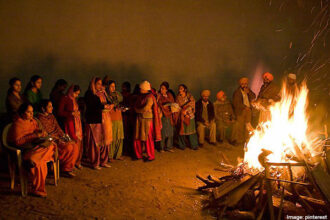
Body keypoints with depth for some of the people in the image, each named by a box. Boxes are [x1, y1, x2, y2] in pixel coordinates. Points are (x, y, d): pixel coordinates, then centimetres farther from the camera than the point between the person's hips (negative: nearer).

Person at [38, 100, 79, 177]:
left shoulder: (51, 116, 17)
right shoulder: (40, 118, -9)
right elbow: (45, 134, -14)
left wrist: (63, 136, 1)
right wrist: (58, 140, -18)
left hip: (58, 138, 8)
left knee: (75, 146, -13)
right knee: (68, 147, -26)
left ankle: (68, 168, -3)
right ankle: (65, 169, -8)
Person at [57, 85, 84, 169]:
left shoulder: (74, 100, 17)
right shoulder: (64, 99, -5)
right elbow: (59, 112, -10)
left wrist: (78, 112, 10)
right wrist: (72, 113, -14)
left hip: (77, 123, 7)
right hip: (69, 123, -7)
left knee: (79, 141, 3)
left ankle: (77, 161, 13)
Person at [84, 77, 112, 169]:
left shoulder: (102, 93, 18)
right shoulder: (89, 93, -4)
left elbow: (107, 102, 17)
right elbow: (91, 107, -15)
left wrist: (110, 105, -7)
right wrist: (103, 106, -20)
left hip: (105, 119, 7)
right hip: (95, 120, -7)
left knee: (105, 141, 7)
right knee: (95, 141, -4)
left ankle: (103, 161, 18)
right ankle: (94, 163, 6)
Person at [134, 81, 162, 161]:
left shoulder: (150, 97, -12)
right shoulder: (139, 96, 11)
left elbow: (145, 109, -17)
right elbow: (136, 107, 16)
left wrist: (138, 110, -2)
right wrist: (141, 111, -3)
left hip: (147, 119, -7)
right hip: (139, 119, 7)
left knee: (147, 138, -2)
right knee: (137, 138, 7)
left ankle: (151, 156, 10)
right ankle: (138, 155, 20)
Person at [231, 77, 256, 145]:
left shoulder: (248, 90, 14)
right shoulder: (237, 92, -4)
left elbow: (253, 97, 6)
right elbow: (236, 103, -9)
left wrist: (248, 92, -10)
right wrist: (245, 107, -12)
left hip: (248, 110, 6)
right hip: (241, 111, -6)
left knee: (247, 125, 4)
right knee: (239, 125, -8)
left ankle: (244, 139, 12)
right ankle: (235, 140, -3)